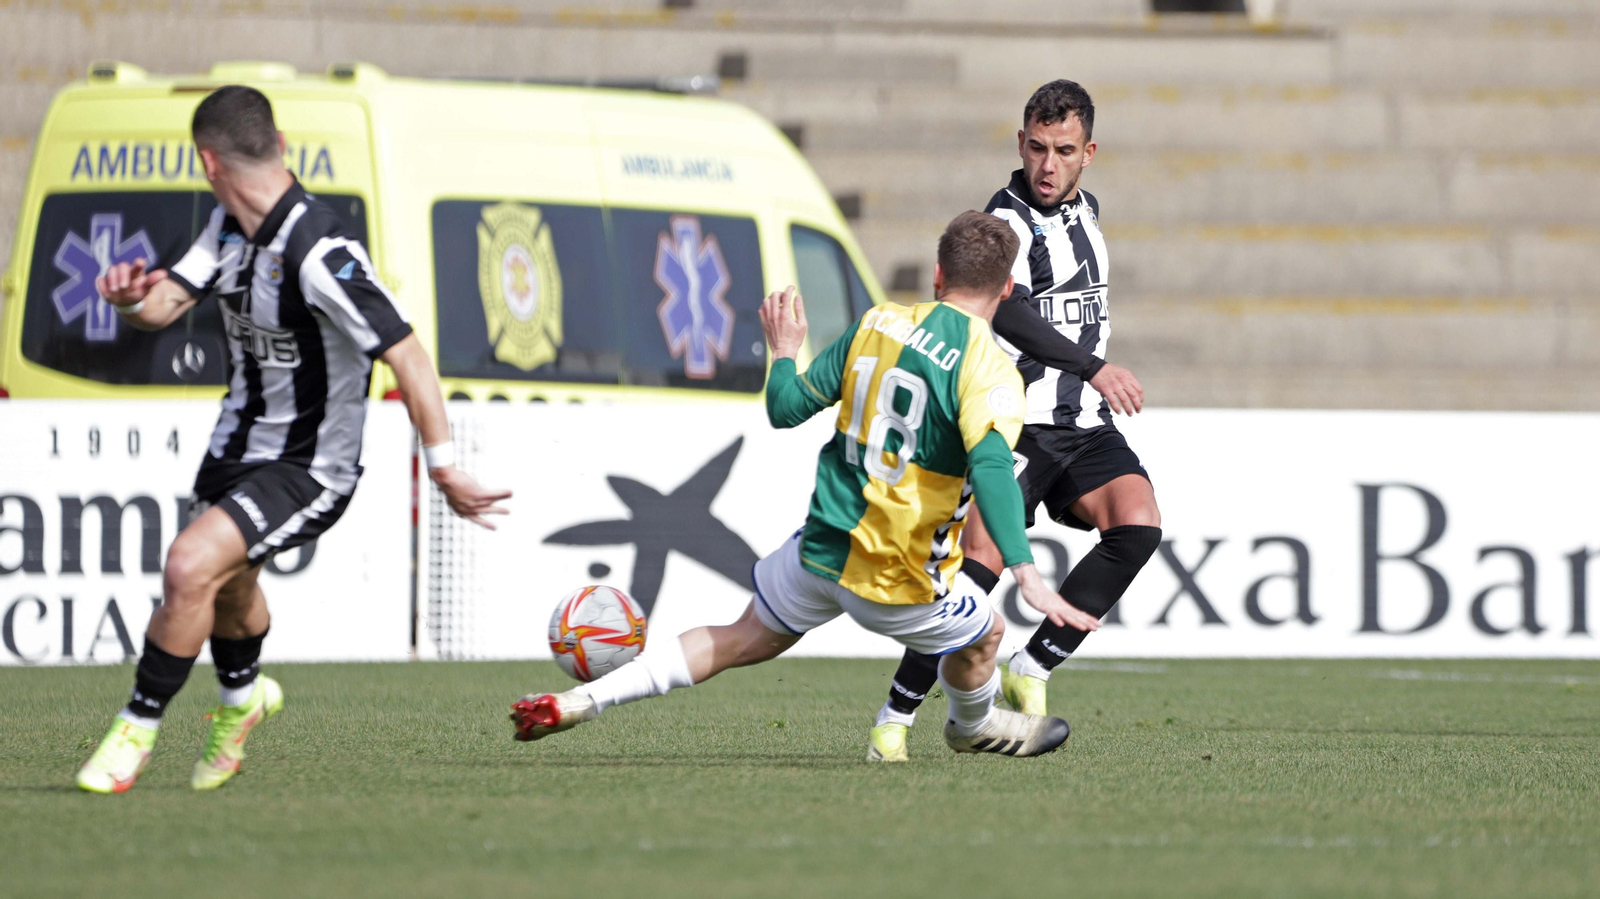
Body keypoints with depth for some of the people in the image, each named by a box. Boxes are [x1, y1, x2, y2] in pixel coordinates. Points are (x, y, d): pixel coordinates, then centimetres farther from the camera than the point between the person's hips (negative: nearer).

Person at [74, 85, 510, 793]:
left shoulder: (320, 255, -31)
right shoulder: (230, 225, -4)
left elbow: (406, 355, -30)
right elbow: (167, 302, -6)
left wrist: (444, 470, -31)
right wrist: (132, 297, -31)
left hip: (310, 468, -9)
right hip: (241, 438, 9)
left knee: (191, 566, -25)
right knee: (225, 583, 28)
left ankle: (137, 730, -8)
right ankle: (242, 696, 59)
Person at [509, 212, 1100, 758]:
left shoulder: (876, 325, 0)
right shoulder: (989, 371, -15)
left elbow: (786, 409, 5)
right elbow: (991, 467, -31)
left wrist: (784, 351, 26)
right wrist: (1026, 575, -38)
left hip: (820, 548, 5)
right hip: (897, 582, -5)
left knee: (746, 640, 23)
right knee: (983, 635, 26)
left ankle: (581, 700, 16)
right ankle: (975, 726, 54)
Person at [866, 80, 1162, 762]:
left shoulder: (1086, 210, 16)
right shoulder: (1009, 219, -10)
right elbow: (1008, 311, -27)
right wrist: (1093, 366, -31)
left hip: (1085, 424, 7)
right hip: (1018, 423, -7)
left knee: (1137, 525, -18)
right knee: (981, 560, -19)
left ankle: (1031, 670, -10)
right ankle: (895, 716, -7)